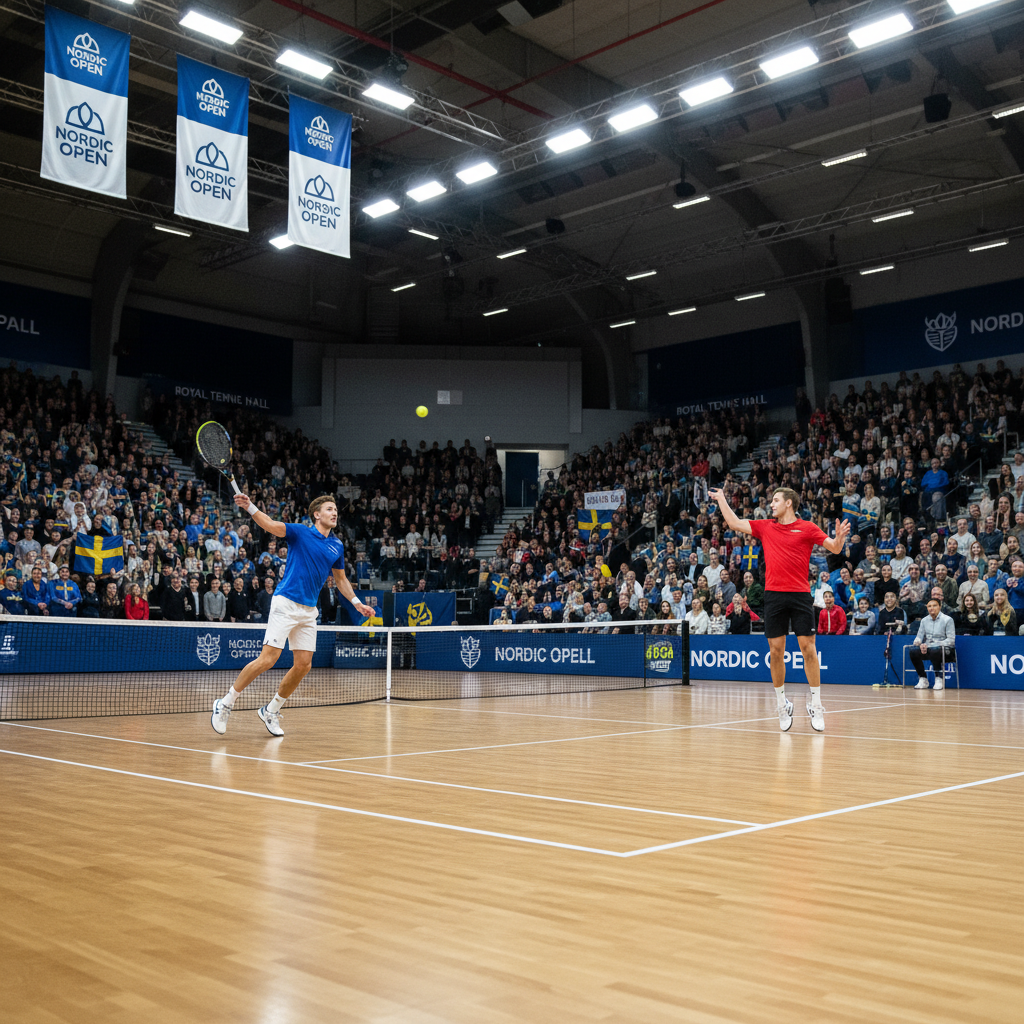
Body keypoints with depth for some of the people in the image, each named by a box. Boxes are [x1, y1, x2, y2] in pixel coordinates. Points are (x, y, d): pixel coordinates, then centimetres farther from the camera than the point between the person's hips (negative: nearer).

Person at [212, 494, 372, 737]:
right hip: (286, 604, -6)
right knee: (268, 658, -12)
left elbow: (340, 578, 25)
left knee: (303, 665, 2)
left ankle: (271, 711, 20)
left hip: (309, 611, 6)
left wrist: (357, 603, 17)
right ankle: (225, 703, 2)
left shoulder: (337, 546, 13)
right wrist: (249, 507, -34)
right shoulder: (300, 532, -3)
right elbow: (270, 525, -18)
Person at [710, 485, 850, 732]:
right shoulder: (765, 527, 14)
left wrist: (839, 537, -21)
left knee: (807, 647, -4)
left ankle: (816, 705, 5)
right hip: (774, 595, 3)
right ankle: (783, 704, 14)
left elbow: (835, 548, 0)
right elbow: (734, 523, 17)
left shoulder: (807, 528, 4)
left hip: (800, 595, -3)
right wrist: (721, 498, 21)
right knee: (776, 650, 2)